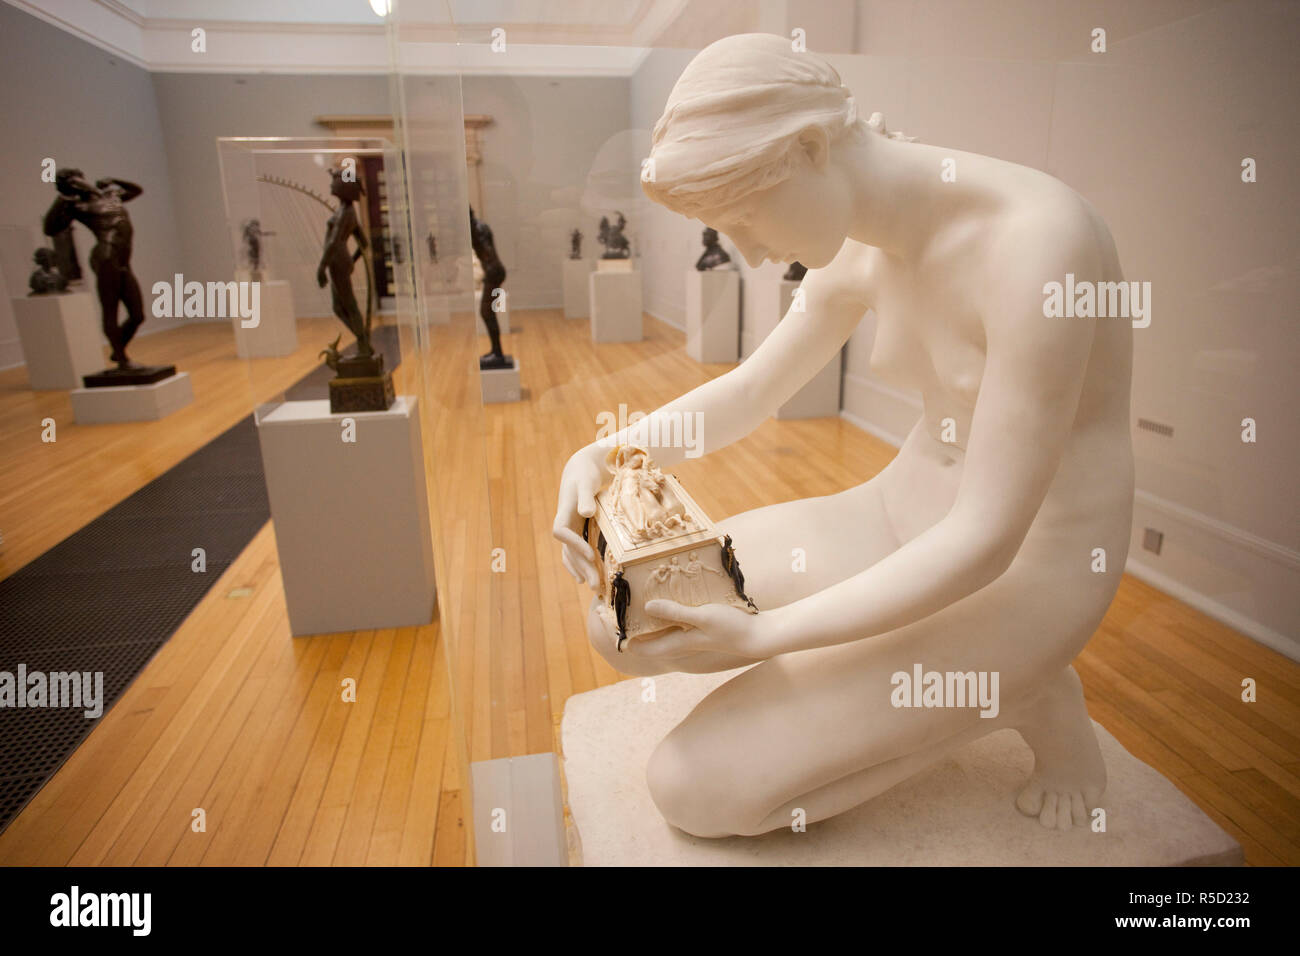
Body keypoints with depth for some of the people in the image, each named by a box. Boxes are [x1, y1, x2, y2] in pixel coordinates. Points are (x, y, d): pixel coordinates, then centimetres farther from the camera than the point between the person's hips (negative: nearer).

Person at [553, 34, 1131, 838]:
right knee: (620, 625, -1)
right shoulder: (864, 249, -2)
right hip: (901, 514, 8)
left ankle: (1024, 696, 3)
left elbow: (984, 540, -26)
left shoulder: (1035, 239, -26)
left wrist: (762, 635, -25)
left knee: (694, 788, -13)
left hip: (1021, 570, -7)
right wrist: (606, 454, -8)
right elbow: (751, 391, 8)